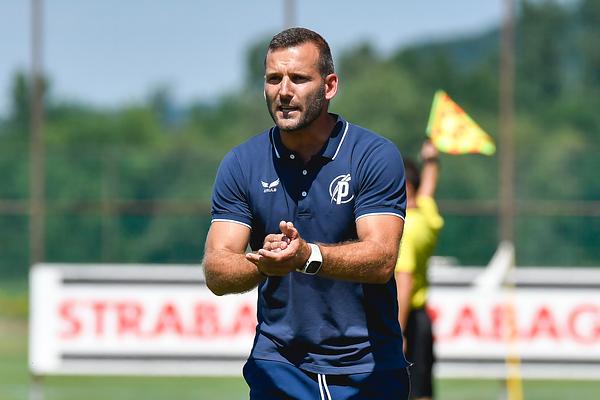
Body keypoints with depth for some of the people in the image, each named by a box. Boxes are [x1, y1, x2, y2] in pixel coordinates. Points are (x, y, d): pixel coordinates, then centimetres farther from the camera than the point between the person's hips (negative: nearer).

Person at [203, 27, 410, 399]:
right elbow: (216, 272, -8)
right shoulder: (242, 163, 0)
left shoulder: (376, 155, -8)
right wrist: (264, 263, -30)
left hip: (369, 368, -1)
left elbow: (381, 259, -19)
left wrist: (308, 256, -38)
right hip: (277, 365, 1)